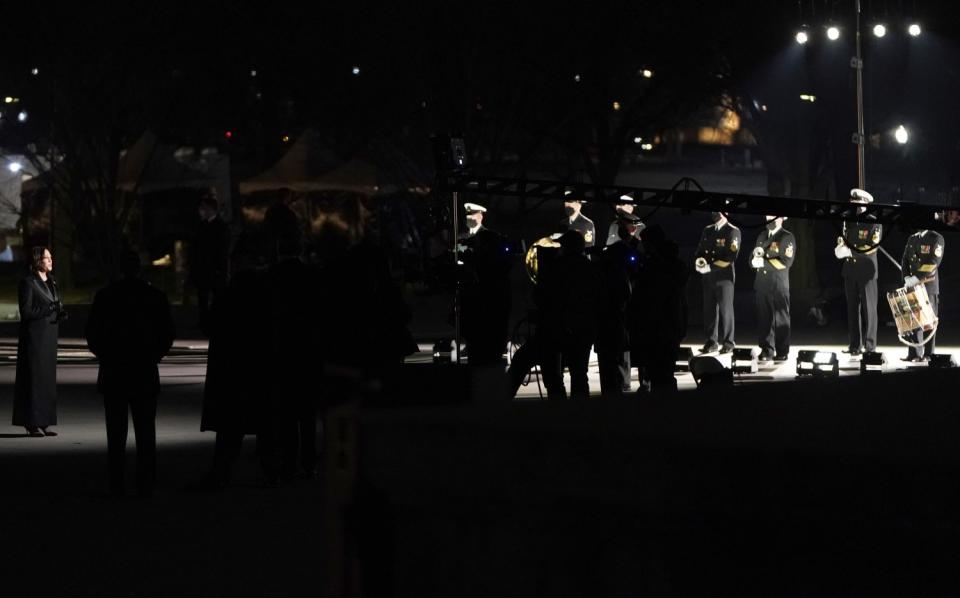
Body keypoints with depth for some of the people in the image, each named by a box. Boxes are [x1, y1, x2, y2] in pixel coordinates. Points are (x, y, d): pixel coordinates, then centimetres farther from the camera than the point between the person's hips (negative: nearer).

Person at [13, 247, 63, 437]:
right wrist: (50, 308, -22)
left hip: (49, 335, 8)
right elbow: (26, 312, -16)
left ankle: (43, 423, 10)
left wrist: (61, 312, -5)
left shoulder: (51, 282, 13)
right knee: (33, 377, -5)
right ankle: (32, 423, -2)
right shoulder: (28, 283, -10)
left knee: (48, 379, 7)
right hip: (33, 335, -8)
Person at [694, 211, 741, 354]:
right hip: (708, 277, 5)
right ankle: (711, 341, 11)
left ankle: (728, 342, 5)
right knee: (709, 309, 5)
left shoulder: (733, 232, -4)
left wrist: (710, 266, -16)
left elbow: (730, 257, -12)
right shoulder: (707, 231, 15)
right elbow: (700, 250, 19)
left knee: (725, 309, -2)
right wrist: (699, 261, -4)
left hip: (724, 276, -5)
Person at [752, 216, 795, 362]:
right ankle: (767, 351, 10)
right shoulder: (762, 236, 18)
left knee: (781, 320, 0)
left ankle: (782, 352, 5)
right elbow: (753, 259, 18)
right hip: (762, 284, 5)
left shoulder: (787, 237, -3)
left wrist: (764, 262, -14)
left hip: (779, 285, -5)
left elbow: (786, 262, -13)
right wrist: (755, 260, -6)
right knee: (764, 318, 4)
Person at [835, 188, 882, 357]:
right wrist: (841, 245, -4)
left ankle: (870, 346, 1)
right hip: (850, 270, 6)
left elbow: (872, 247, -15)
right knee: (852, 309, 6)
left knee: (868, 309, -2)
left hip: (866, 271, -6)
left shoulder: (874, 223, -6)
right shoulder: (848, 221, 13)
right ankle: (855, 345, 10)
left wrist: (850, 252, -22)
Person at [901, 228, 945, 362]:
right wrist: (907, 278, -5)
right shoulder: (912, 239, 14)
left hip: (929, 286, -6)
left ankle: (928, 354, 3)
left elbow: (934, 262, -14)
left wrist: (916, 279, -18)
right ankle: (914, 353, 9)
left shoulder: (937, 238, -5)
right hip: (913, 286, 6)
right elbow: (905, 260, 12)